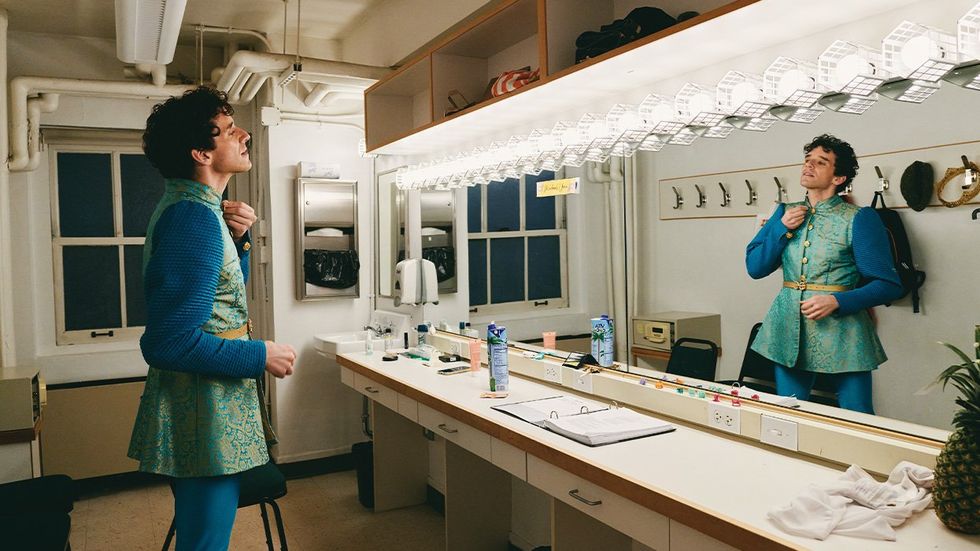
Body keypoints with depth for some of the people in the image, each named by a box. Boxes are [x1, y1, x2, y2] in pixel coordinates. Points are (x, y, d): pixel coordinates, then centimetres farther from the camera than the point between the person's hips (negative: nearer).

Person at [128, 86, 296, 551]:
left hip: (201, 412, 10)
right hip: (204, 420, -10)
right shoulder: (195, 218, -22)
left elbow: (223, 294, 19)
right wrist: (262, 357, -17)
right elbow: (170, 343, -26)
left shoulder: (188, 205, 10)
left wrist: (235, 239, 2)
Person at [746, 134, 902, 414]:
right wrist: (783, 228, -6)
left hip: (841, 331, -4)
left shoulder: (859, 219, -5)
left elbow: (888, 284, -7)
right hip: (789, 330, 4)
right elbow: (754, 267, 5)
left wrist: (837, 301, -21)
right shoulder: (786, 213, 9)